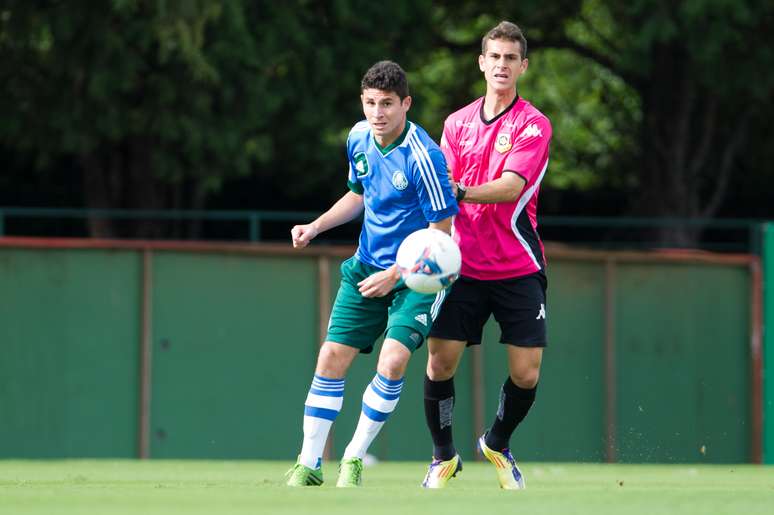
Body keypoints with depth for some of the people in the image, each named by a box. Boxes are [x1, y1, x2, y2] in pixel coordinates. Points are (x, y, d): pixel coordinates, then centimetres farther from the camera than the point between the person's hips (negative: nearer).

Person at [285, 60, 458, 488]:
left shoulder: (423, 157, -21)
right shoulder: (359, 138, 1)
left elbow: (442, 231, -16)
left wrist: (395, 275, -16)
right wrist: (315, 227, 9)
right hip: (366, 267, 6)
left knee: (393, 361, -21)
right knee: (332, 357, -2)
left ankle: (354, 459, -3)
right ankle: (308, 466, 7)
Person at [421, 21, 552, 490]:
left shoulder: (533, 125, -5)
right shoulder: (457, 123, 9)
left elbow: (511, 187, -19)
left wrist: (463, 192, -34)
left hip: (518, 269, -2)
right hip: (463, 265, 2)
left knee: (526, 374, -5)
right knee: (440, 361, -7)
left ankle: (497, 444, 24)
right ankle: (444, 456, 14)